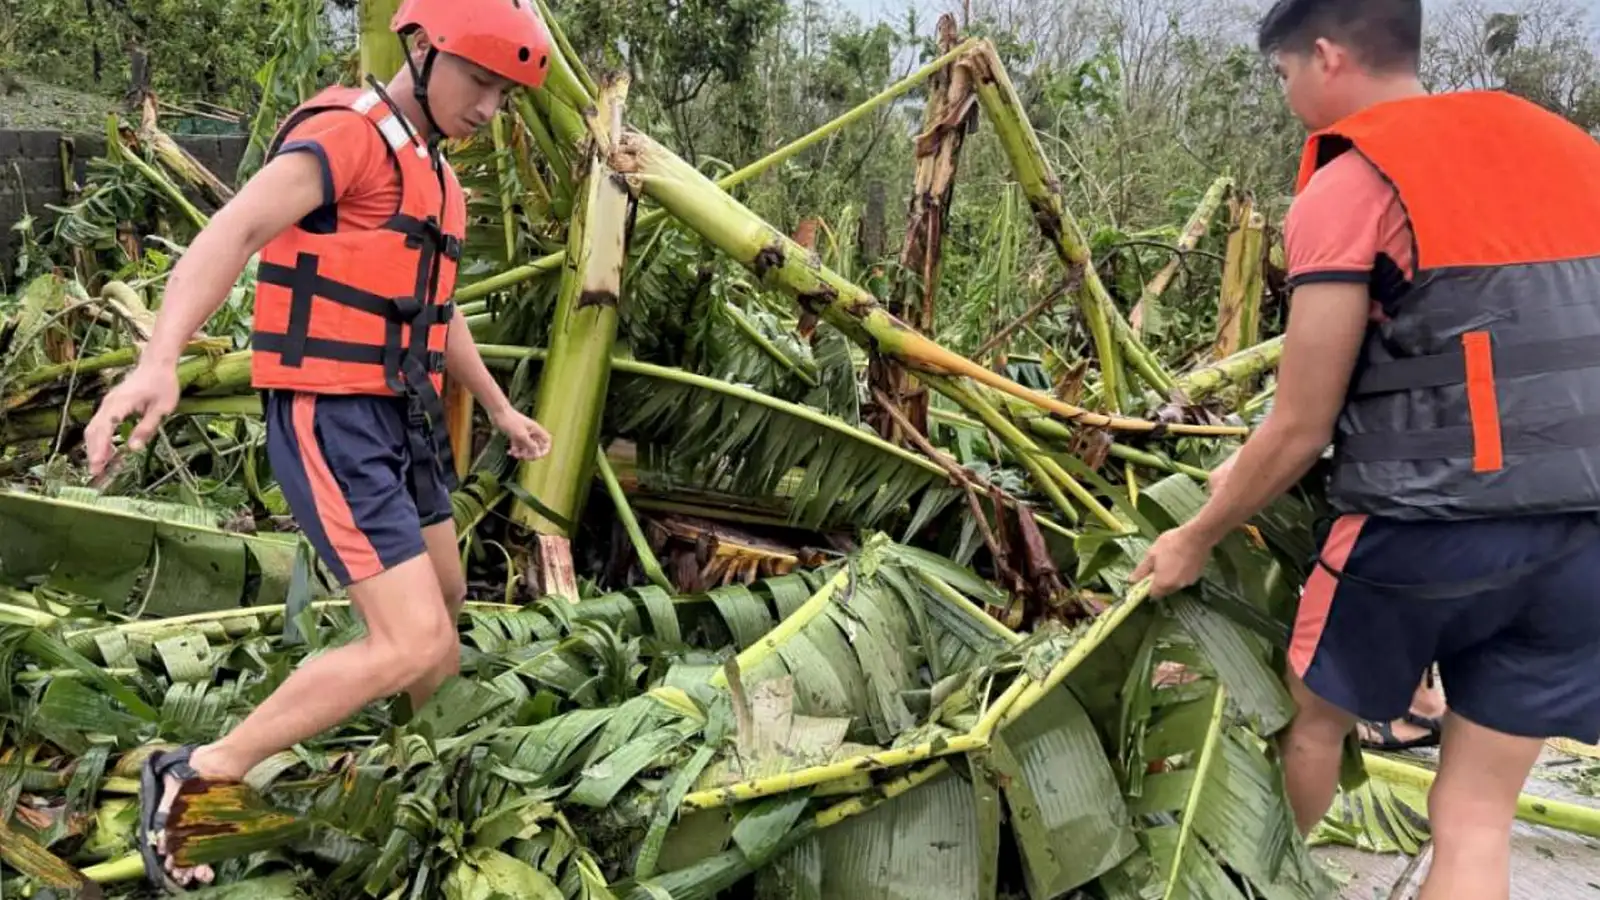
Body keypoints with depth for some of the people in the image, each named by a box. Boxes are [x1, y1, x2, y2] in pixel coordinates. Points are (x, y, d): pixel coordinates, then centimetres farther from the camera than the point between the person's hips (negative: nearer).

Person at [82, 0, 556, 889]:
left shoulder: (435, 178, 16)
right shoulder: (344, 134, -14)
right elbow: (230, 234, -31)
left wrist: (503, 411, 33)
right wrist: (160, 360, -48)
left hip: (400, 420, 10)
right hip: (331, 425, -10)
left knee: (445, 603, 22)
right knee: (416, 643, -15)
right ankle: (197, 777, 0)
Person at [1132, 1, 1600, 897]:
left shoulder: (1349, 189, -7)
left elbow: (1300, 431, -7)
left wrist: (1197, 538, 7)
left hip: (1428, 530, -6)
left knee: (1314, 720, 21)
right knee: (1476, 813, 12)